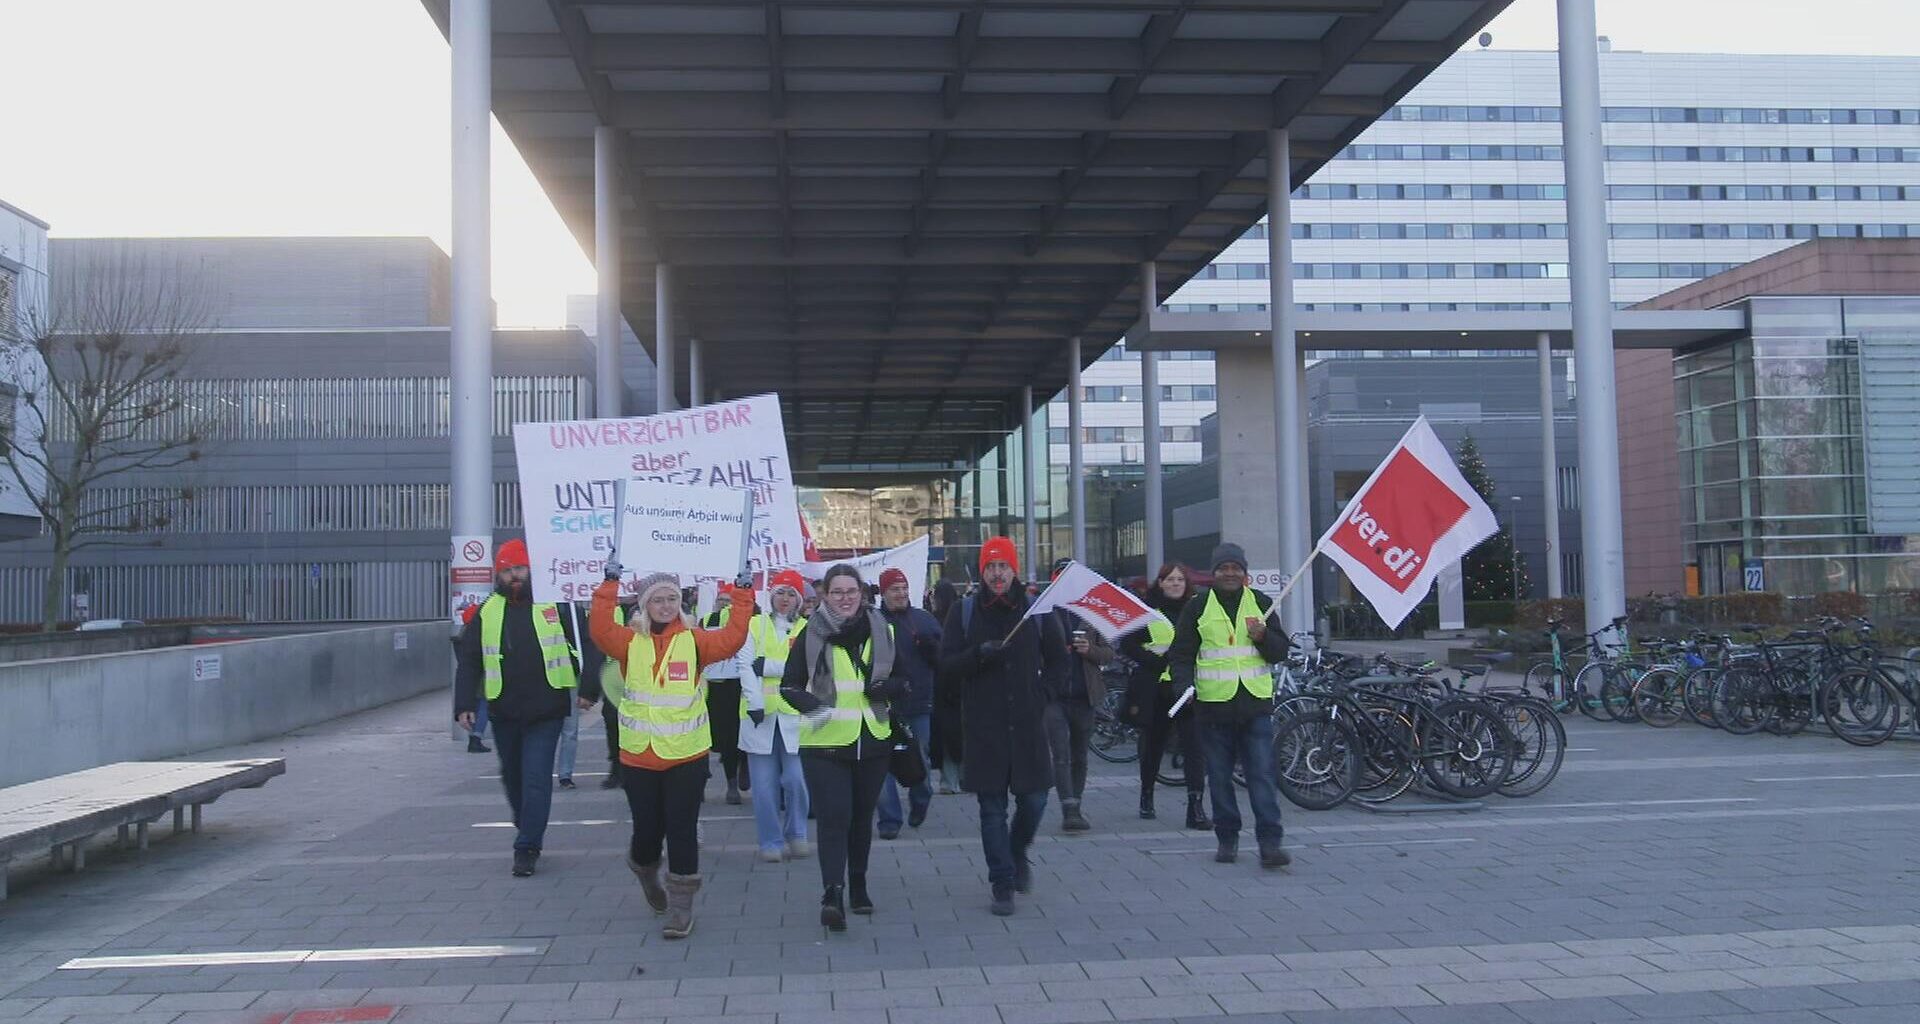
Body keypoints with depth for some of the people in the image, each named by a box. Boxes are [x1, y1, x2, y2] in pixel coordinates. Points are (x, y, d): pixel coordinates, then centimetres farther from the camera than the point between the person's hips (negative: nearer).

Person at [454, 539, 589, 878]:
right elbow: (468, 661, 7)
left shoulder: (555, 605, -1)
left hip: (546, 711, -4)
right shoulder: (487, 612, 7)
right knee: (512, 776, 16)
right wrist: (465, 704, 0)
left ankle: (527, 847, -1)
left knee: (536, 778, -7)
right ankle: (528, 831, 36)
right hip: (504, 711, 4)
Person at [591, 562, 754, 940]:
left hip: (687, 755, -1)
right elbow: (600, 629, -17)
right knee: (647, 828, 10)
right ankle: (646, 873, 43)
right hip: (638, 757, 1)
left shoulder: (694, 641, 0)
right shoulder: (630, 642, 1)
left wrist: (743, 593, -17)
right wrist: (610, 584, -20)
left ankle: (681, 904, 12)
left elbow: (732, 638, -14)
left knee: (682, 829, 0)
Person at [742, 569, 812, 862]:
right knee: (764, 783, 2)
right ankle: (771, 841, 15)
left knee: (796, 779, -5)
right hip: (759, 713, 0)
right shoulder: (755, 625, 7)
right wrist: (754, 703, -14)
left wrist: (767, 665, -14)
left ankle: (796, 835, 17)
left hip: (793, 714, 0)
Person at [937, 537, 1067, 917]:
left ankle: (1017, 854, 32)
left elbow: (1058, 659, 15)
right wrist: (979, 653, -18)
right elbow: (947, 663, -1)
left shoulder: (1036, 610, 6)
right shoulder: (964, 612, 3)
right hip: (984, 726, -1)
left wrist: (1042, 690, 1)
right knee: (992, 807, 2)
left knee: (1033, 800, 3)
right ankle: (1002, 884, 11)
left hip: (1028, 724, 1)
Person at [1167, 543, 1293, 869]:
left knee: (1262, 775, -5)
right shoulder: (1198, 607, 5)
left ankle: (1270, 842, -5)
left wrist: (1262, 636, -11)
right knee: (1220, 777, 7)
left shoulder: (1261, 603, 10)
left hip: (1256, 703, 0)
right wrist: (1184, 685, -13)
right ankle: (1227, 839, 19)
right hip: (1214, 706, 0)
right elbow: (1180, 653, 5)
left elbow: (1280, 651, 10)